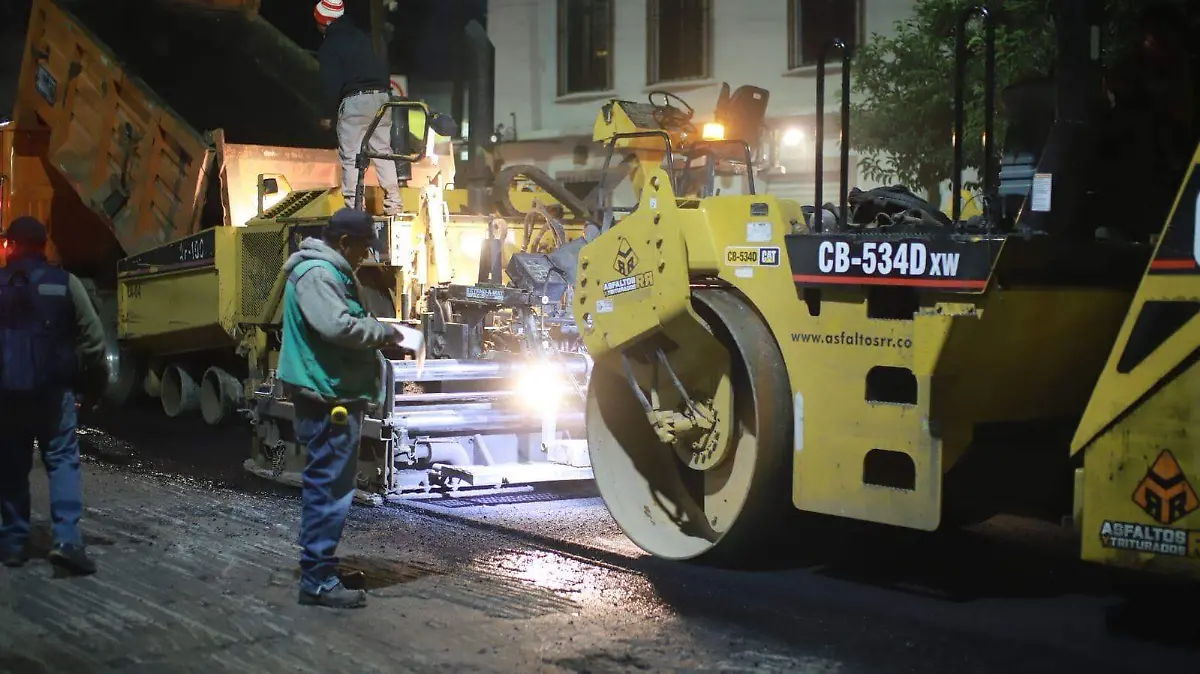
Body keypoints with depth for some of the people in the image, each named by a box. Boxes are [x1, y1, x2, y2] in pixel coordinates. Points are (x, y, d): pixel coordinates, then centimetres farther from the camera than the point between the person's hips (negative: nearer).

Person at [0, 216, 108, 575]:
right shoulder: (65, 282, -1)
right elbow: (92, 334, -3)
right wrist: (95, 378, 8)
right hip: (52, 389, -1)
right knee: (63, 460, 1)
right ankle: (66, 538, -13)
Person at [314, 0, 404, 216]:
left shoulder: (329, 47, -3)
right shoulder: (362, 37, 17)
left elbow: (331, 83, -9)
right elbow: (382, 68, 18)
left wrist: (327, 114, -3)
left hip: (355, 101, -6)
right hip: (381, 96, 6)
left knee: (350, 156, -3)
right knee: (383, 149, 10)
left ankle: (354, 206, -7)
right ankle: (393, 202, 6)